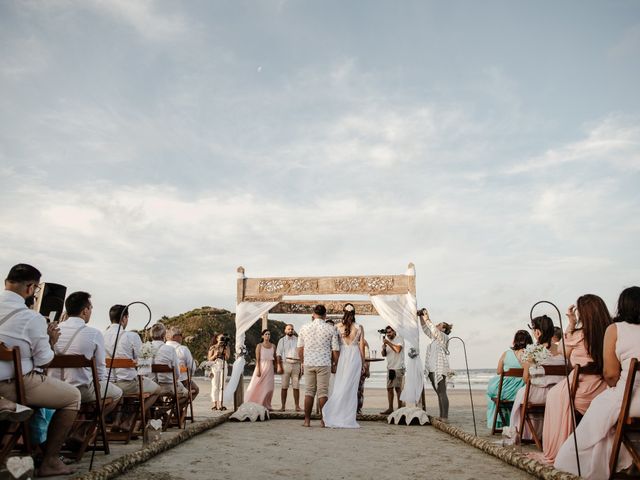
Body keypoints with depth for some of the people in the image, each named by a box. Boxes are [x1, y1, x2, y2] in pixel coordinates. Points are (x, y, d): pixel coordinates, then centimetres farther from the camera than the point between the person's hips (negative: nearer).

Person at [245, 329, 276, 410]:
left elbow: (274, 359, 12)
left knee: (268, 387, 3)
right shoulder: (259, 346, -1)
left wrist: (275, 368, 7)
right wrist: (258, 370, -15)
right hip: (261, 367, -3)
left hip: (270, 368, 3)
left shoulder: (273, 346, 8)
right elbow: (257, 359, -6)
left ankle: (266, 405, 12)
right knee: (258, 386, -5)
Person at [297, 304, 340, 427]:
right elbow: (335, 350, -3)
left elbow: (300, 348, 5)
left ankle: (307, 420, 10)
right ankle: (324, 420, 8)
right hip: (324, 363, -1)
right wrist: (334, 364, 11)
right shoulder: (331, 329, -3)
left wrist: (302, 363, 17)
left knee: (309, 391, 9)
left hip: (308, 363, 2)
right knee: (323, 392, 6)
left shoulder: (304, 327, 2)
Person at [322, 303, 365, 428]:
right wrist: (363, 364, 10)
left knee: (339, 388, 8)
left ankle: (335, 417, 3)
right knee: (351, 389, 5)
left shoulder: (338, 327, -1)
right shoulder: (359, 327, -1)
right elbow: (362, 347, 1)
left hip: (342, 357, 0)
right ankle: (348, 419, 8)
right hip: (355, 358, 0)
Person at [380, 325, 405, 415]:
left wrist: (388, 343, -22)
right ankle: (390, 408, 11)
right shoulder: (387, 340, 15)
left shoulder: (399, 339, -5)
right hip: (390, 368, 7)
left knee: (398, 388, -5)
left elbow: (398, 349, -23)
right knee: (389, 388, 6)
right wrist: (384, 348, -7)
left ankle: (400, 408, 1)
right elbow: (384, 354, 13)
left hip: (398, 368, -7)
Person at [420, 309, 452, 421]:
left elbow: (434, 330, -20)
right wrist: (422, 318, 10)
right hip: (432, 369, 9)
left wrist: (427, 320, -15)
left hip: (440, 370, -9)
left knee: (442, 393, -8)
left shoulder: (444, 337, -4)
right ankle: (441, 416, 14)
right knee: (439, 394, 10)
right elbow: (425, 329, 21)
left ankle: (445, 417, -8)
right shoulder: (434, 337, 19)